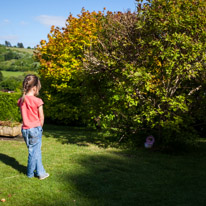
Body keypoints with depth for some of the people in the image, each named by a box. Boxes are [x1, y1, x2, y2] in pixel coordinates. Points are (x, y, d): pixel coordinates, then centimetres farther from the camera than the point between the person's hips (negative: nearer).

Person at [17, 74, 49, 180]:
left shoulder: (21, 101, 3)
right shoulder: (37, 101, -15)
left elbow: (24, 115, 8)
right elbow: (41, 118, -9)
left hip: (25, 129, 6)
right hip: (35, 129, -6)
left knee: (36, 151, 16)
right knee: (34, 151, 9)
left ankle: (40, 172, 24)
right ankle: (30, 173, 20)